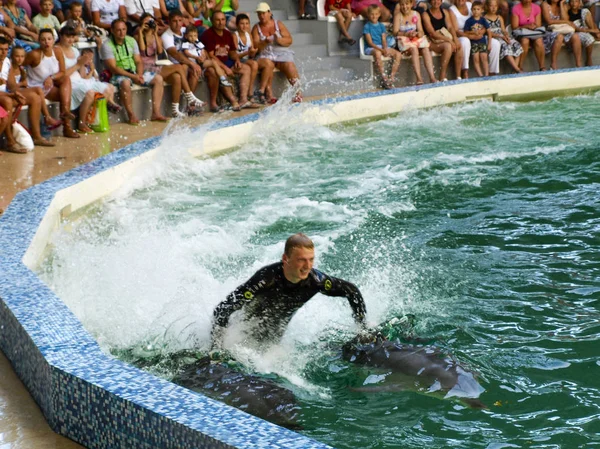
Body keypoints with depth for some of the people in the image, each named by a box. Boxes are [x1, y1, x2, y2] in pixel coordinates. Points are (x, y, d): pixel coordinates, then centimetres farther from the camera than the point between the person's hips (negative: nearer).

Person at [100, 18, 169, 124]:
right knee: (125, 82, -41)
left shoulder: (131, 41, 8)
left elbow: (138, 61, 7)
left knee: (158, 78, -9)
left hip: (134, 73, 7)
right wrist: (133, 76, -25)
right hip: (117, 75, -7)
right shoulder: (107, 45, -11)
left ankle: (156, 113, -15)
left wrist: (139, 75, -15)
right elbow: (113, 68, -17)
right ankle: (131, 116, -31)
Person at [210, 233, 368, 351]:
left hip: (275, 337, 5)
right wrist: (216, 351, -46)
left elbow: (351, 291, -8)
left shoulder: (314, 280, -25)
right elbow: (223, 310, -40)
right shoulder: (267, 277, -38)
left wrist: (364, 330, -12)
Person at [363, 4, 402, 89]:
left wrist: (385, 49, -16)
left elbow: (384, 40, 6)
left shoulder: (381, 26, 15)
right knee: (378, 53, -41)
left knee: (398, 54, -17)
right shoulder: (367, 26, -1)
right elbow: (370, 42, -9)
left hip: (382, 47, 6)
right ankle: (384, 78, -38)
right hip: (370, 48, -6)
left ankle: (392, 78, -22)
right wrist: (381, 50, -21)